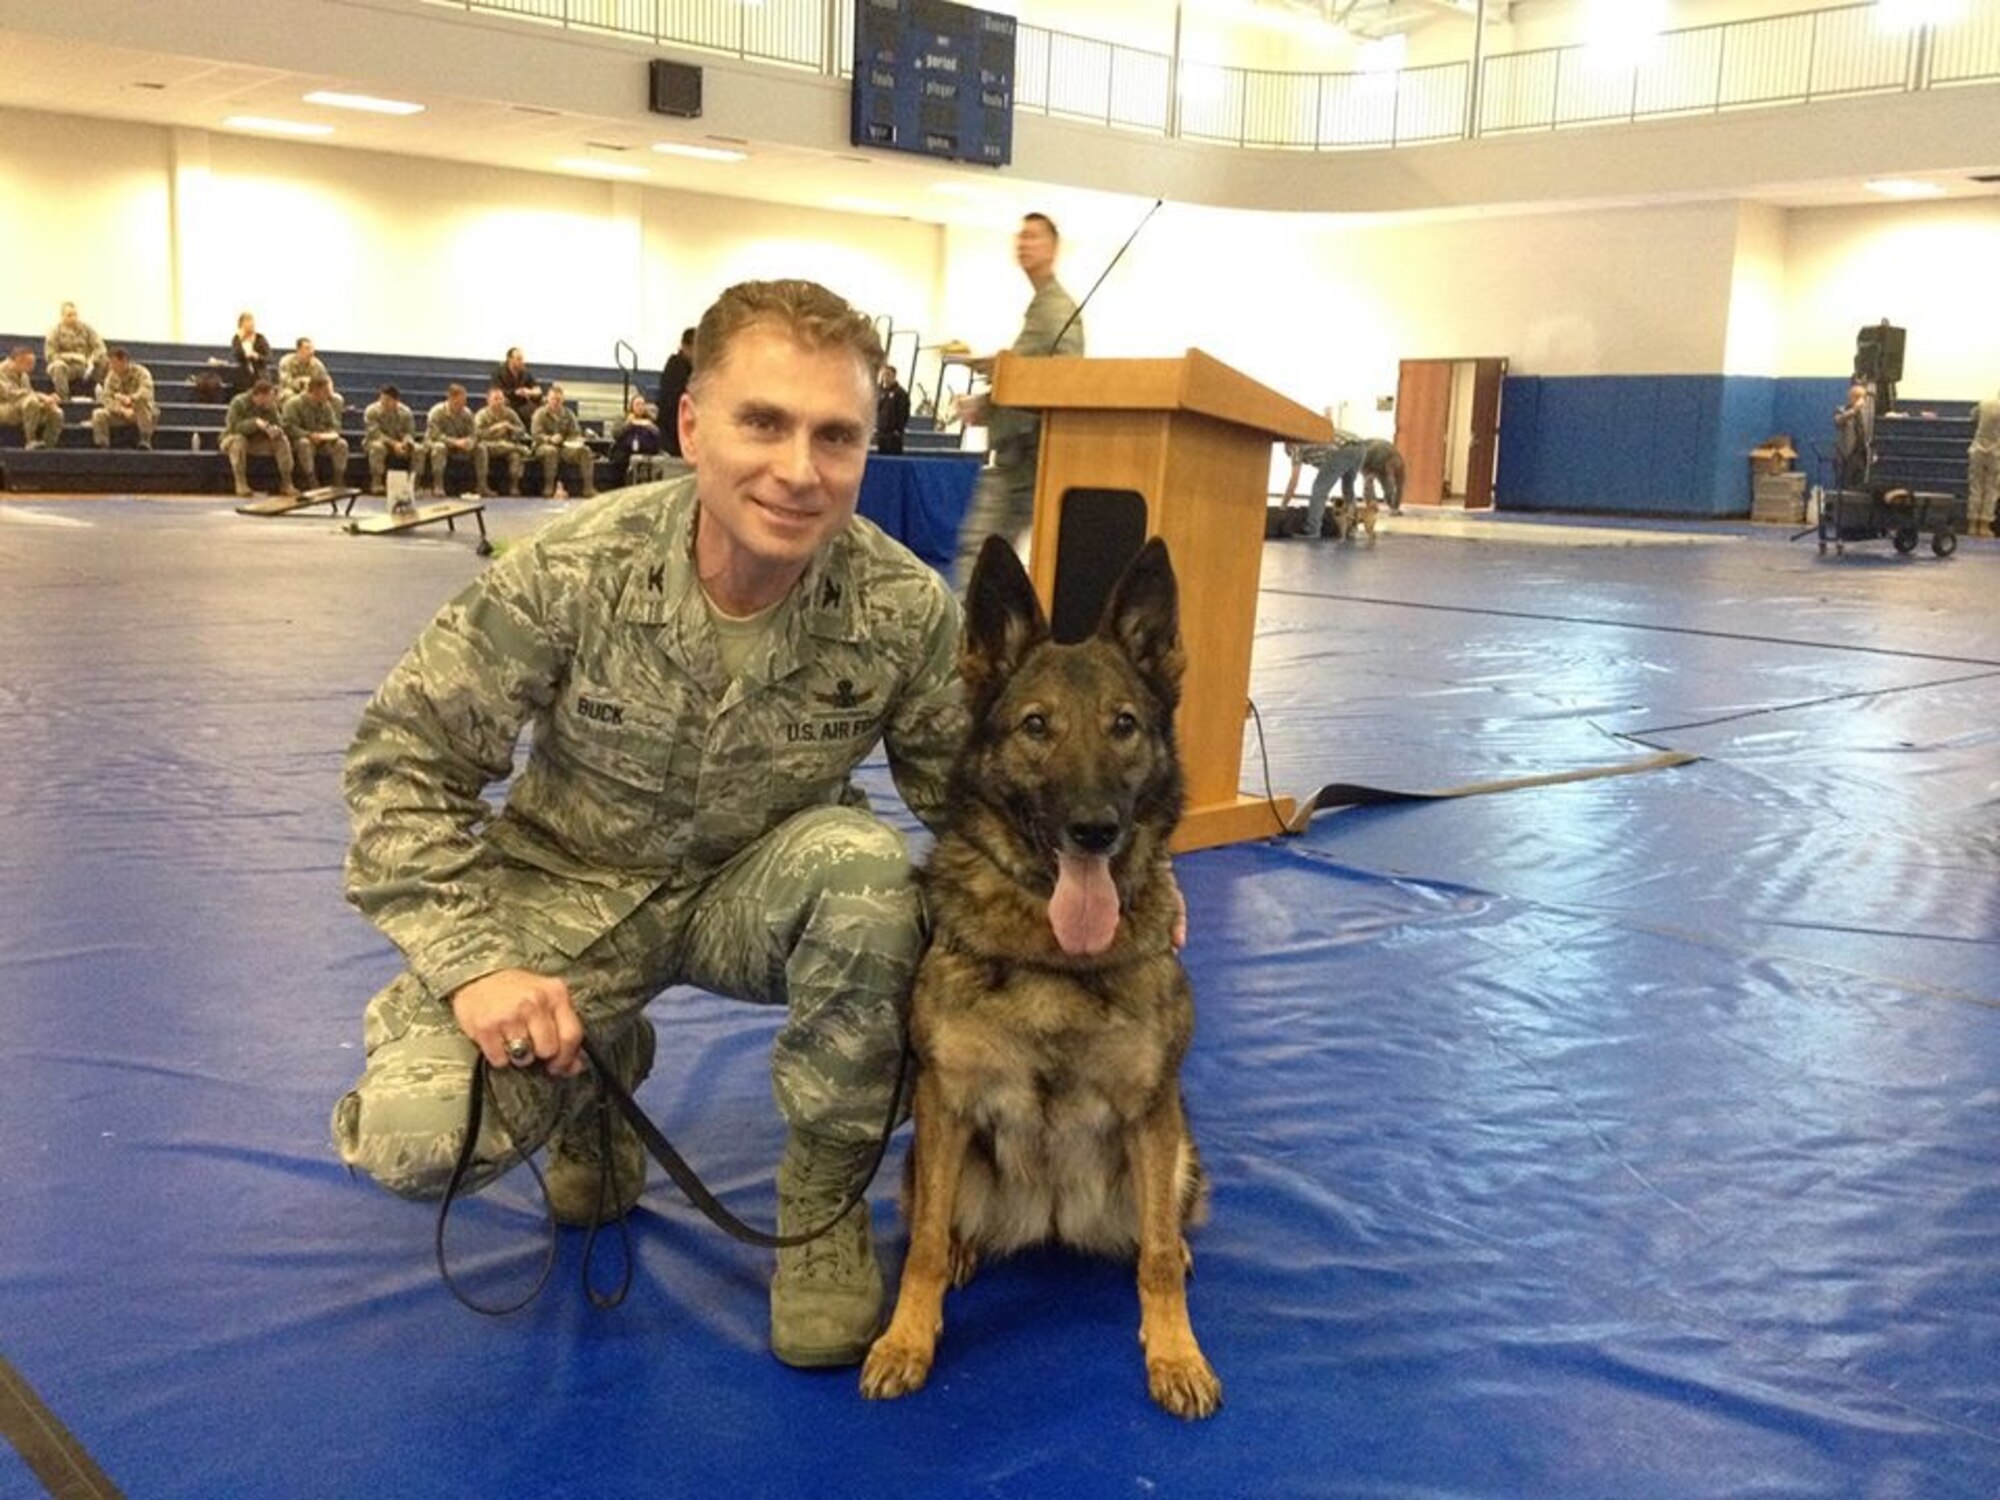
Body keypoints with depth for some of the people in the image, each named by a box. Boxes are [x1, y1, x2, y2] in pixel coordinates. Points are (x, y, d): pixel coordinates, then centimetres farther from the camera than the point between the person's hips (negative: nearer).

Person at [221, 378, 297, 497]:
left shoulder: (270, 406, -5)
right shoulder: (239, 403, -21)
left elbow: (279, 425, -7)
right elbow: (234, 427, -31)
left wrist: (276, 430, -32)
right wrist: (255, 422, -44)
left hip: (257, 442, 5)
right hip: (232, 440, -5)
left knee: (282, 440, -16)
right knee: (239, 439, -38)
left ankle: (286, 483, -15)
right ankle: (241, 484, -34)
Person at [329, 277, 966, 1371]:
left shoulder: (903, 610, -18)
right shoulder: (571, 573, -22)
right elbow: (406, 758, -13)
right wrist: (475, 963, -22)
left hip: (755, 892, 1)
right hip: (564, 889, 0)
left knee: (864, 864, -34)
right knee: (414, 1141, -22)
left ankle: (825, 1197, -8)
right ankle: (596, 1070, 16)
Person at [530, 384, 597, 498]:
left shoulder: (568, 413, 11)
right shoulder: (540, 413, -2)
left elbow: (576, 433, 9)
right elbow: (536, 434, -12)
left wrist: (575, 441, -16)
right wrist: (550, 439, -31)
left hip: (565, 447, 4)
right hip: (545, 445, -4)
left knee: (585, 450, -21)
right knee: (551, 450, -40)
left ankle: (588, 487, -24)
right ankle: (549, 488, -36)